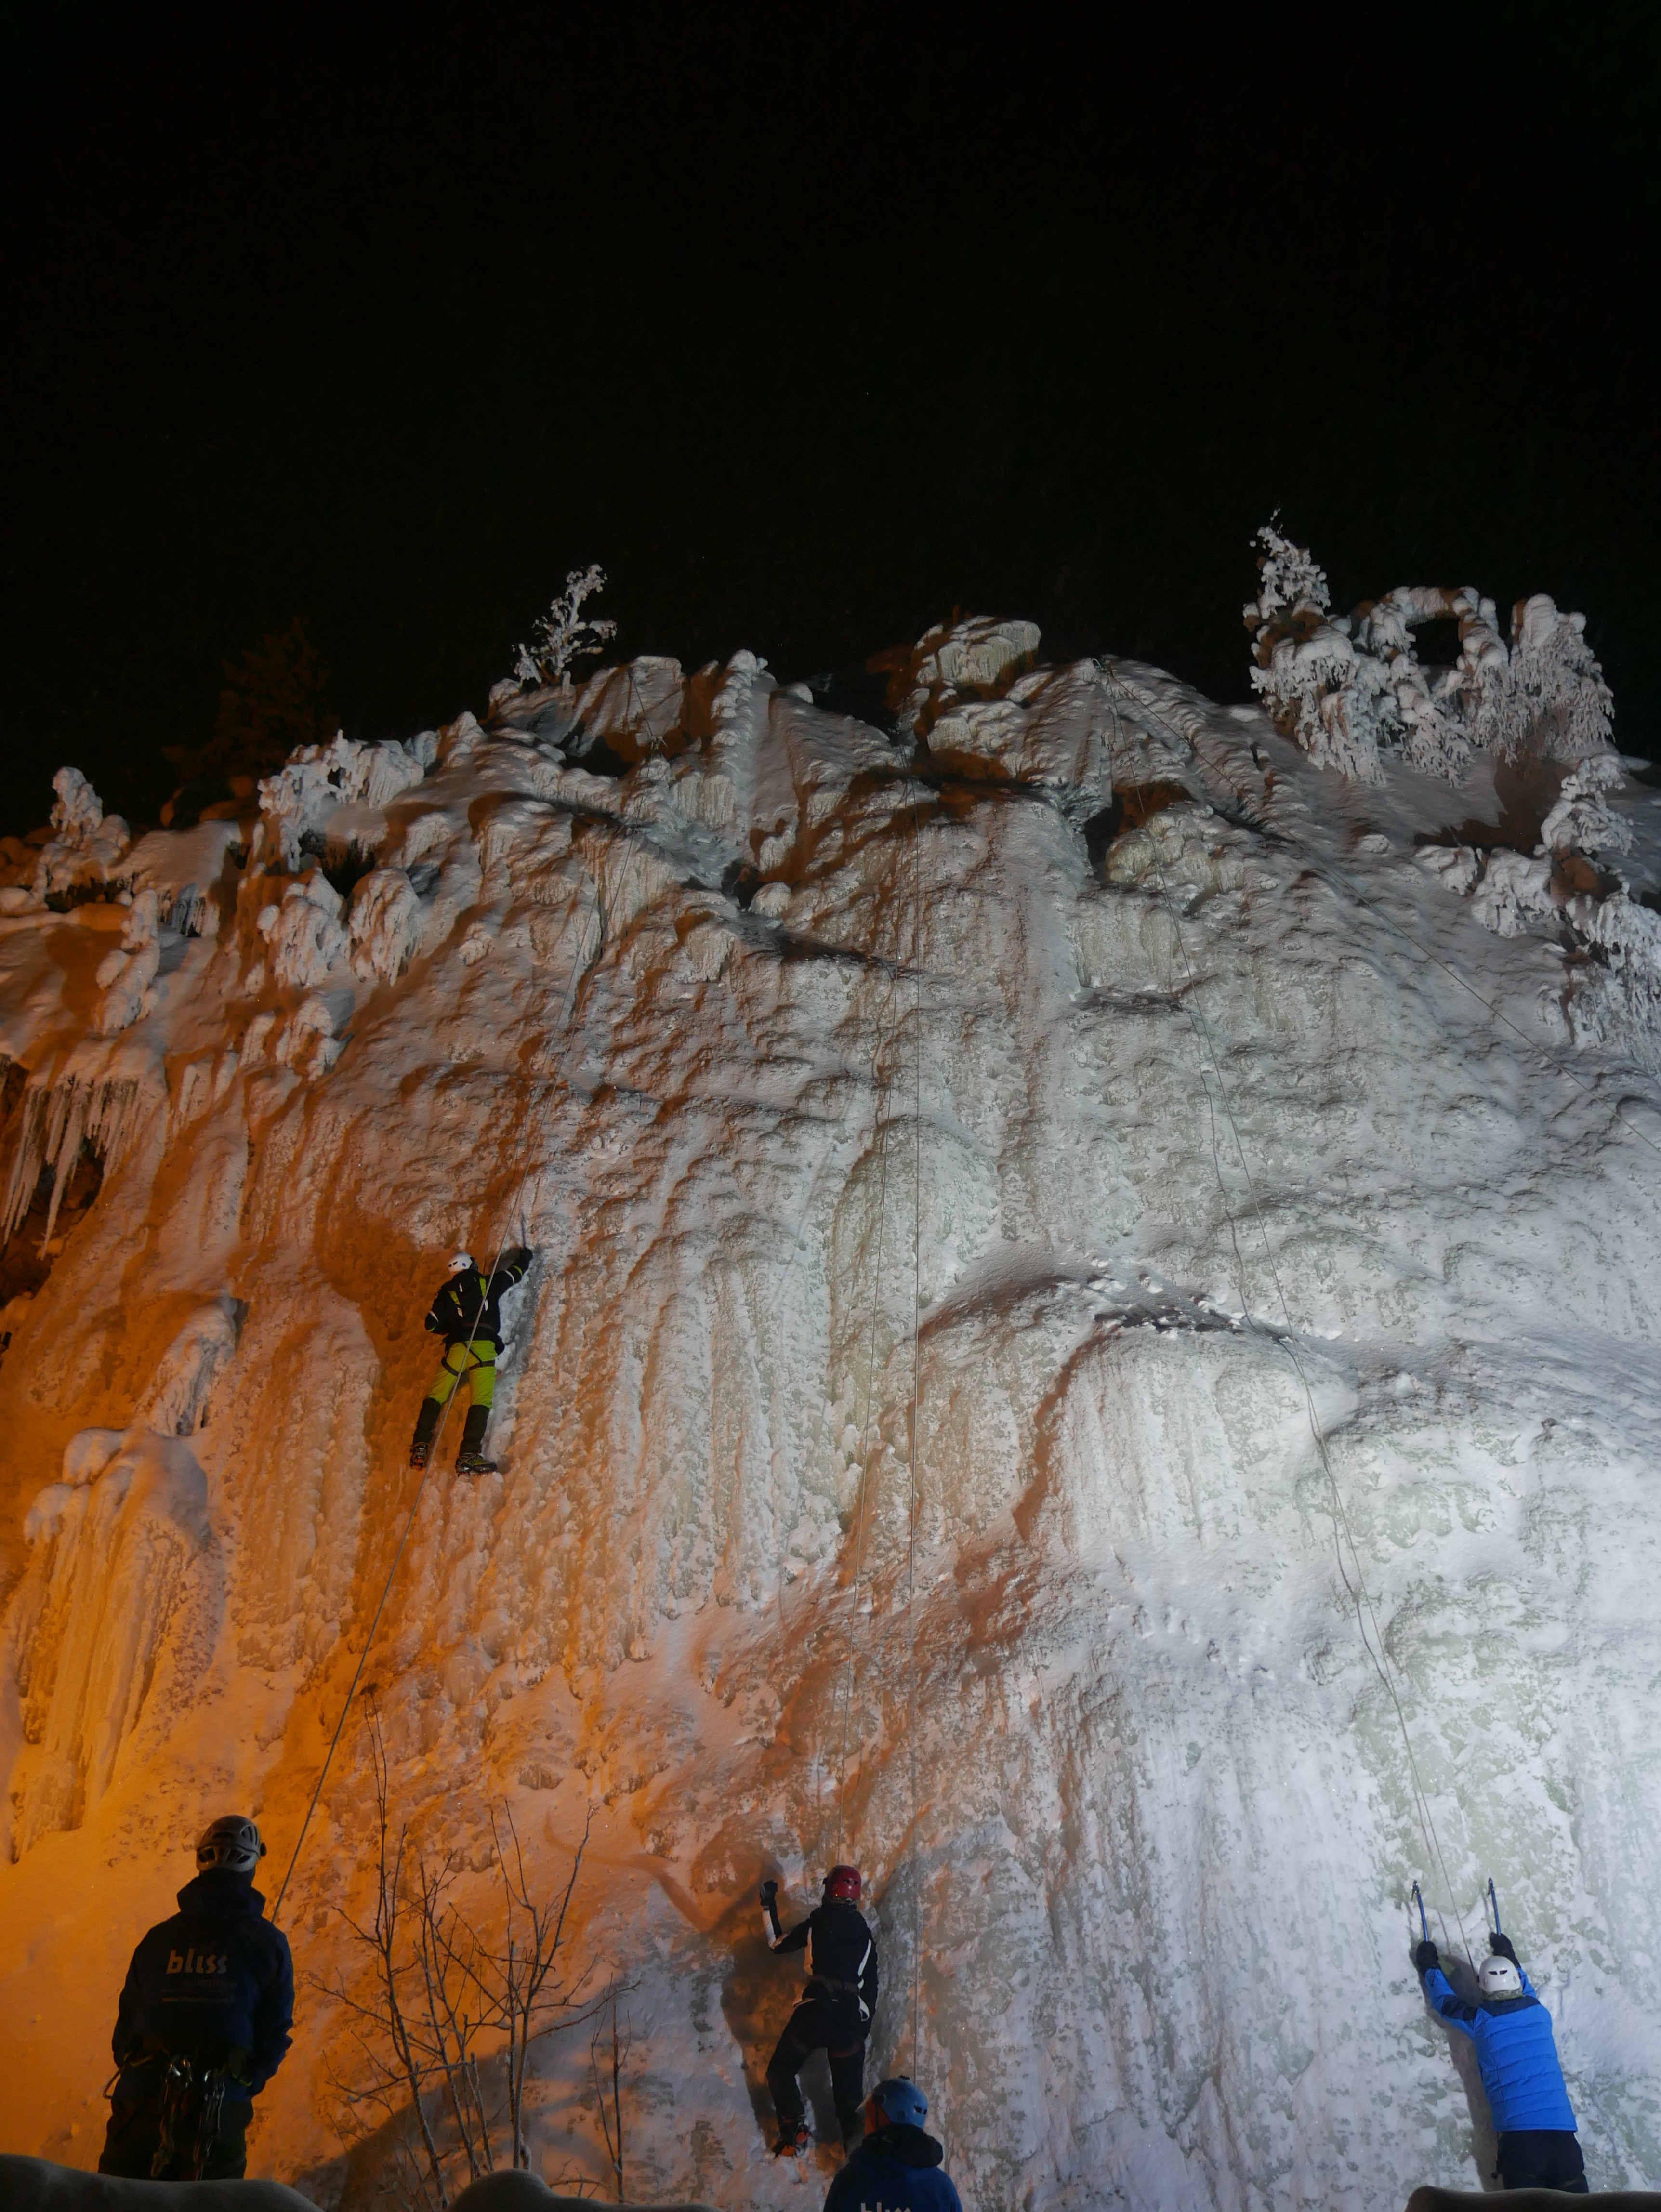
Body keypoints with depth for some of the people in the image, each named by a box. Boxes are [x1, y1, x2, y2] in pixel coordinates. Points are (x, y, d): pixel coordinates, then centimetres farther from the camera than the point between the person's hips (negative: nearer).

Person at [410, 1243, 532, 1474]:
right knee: (481, 1402, -9)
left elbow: (431, 1324, 16)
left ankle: (420, 1447, 4)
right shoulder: (489, 1283, 15)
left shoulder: (447, 1293, 18)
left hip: (457, 1348, 2)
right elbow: (516, 1272, 31)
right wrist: (524, 1256, 52)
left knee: (435, 1397, 14)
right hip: (484, 1347, -2)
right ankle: (468, 1456, -22)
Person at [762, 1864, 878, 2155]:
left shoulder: (818, 1921, 2)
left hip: (815, 2009, -3)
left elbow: (777, 1943, 10)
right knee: (848, 2088, 14)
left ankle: (794, 2126, 0)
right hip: (851, 2016, 3)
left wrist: (768, 1907, 20)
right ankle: (854, 2140, 1)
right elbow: (871, 1986, 14)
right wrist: (865, 2023, 23)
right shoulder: (865, 1935, 13)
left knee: (781, 2069, 16)